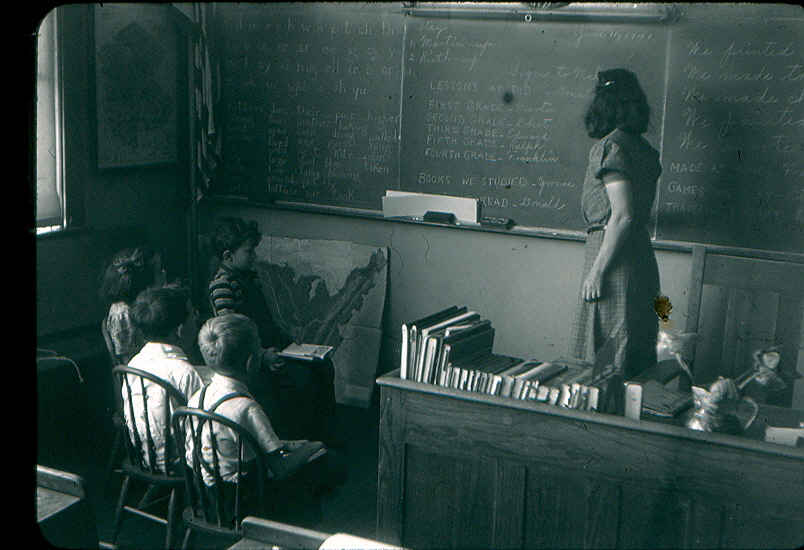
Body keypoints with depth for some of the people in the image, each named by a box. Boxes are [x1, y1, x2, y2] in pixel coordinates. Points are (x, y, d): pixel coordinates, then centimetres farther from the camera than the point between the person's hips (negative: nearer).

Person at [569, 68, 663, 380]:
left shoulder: (610, 146, -13)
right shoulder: (645, 149, 11)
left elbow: (622, 215, -20)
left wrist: (596, 272, -18)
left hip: (614, 256, -9)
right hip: (643, 258, 9)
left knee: (603, 365, -2)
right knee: (635, 363, 14)